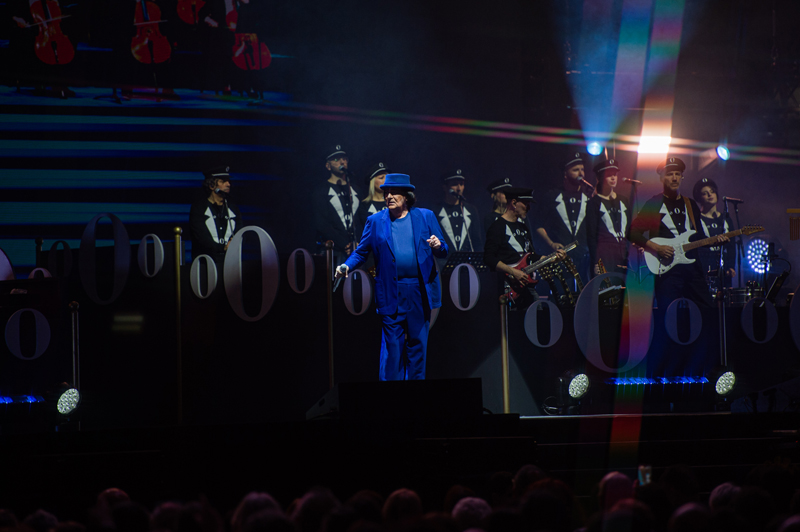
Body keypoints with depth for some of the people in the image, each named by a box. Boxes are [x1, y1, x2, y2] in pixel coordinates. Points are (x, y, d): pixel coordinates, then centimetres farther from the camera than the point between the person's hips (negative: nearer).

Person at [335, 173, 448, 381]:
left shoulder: (426, 217, 7)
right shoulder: (375, 221, 6)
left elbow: (443, 251, 9)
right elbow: (361, 252, 8)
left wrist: (438, 246, -14)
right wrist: (346, 266, -11)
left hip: (420, 292, 1)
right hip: (391, 294, -1)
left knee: (418, 344, 6)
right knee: (392, 345, -2)